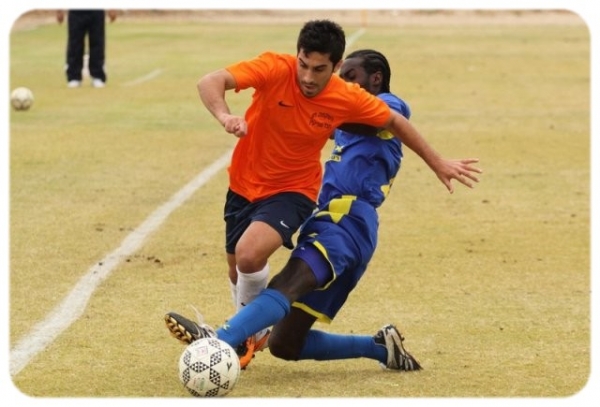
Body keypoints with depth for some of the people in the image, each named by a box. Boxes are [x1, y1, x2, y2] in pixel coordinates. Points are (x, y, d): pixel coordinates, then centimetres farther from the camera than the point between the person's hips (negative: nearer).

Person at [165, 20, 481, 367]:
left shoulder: (348, 99, -18)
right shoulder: (275, 69, -24)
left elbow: (395, 121, 1)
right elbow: (210, 83, -35)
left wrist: (438, 164, 8)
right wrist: (224, 116, -56)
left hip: (292, 191, -2)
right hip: (244, 184, 2)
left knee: (249, 254, -27)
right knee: (238, 271, 16)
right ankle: (254, 335, 46)